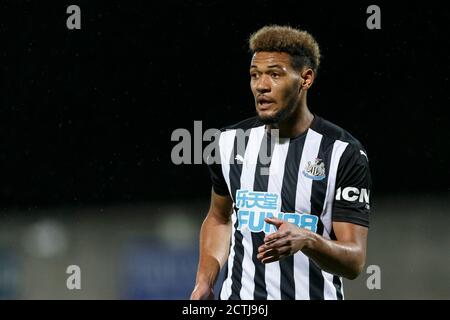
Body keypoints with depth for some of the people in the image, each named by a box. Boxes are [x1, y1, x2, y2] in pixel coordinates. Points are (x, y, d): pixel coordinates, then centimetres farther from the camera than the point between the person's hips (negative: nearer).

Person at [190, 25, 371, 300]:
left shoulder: (345, 153, -11)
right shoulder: (230, 141, 3)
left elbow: (355, 261, -14)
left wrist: (306, 240, -32)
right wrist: (205, 282, 4)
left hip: (315, 294, -3)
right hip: (237, 295, 3)